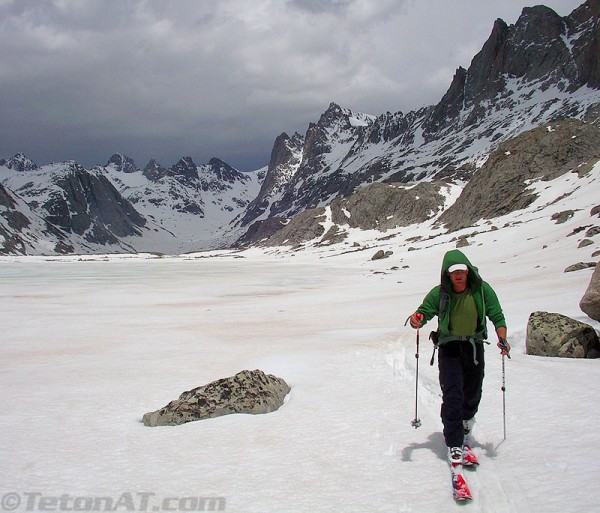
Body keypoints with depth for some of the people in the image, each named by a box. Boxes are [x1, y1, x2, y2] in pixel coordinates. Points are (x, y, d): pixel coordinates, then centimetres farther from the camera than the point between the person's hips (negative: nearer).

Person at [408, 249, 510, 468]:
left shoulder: (482, 289, -7)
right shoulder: (439, 293, -9)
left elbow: (497, 316, -1)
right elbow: (424, 312, -4)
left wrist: (502, 338, -18)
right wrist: (417, 320, -28)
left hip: (474, 347, 2)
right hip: (449, 348, -2)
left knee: (472, 396, 11)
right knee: (452, 395, -13)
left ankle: (462, 432, 36)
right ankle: (454, 445, -6)